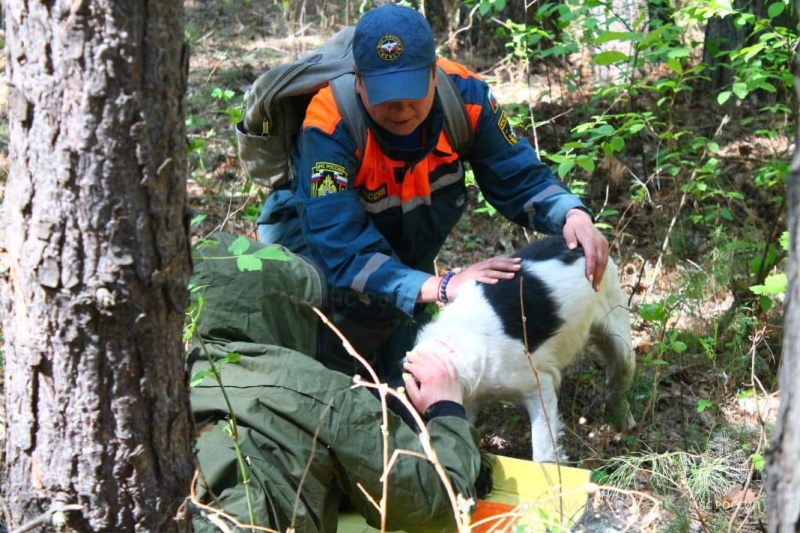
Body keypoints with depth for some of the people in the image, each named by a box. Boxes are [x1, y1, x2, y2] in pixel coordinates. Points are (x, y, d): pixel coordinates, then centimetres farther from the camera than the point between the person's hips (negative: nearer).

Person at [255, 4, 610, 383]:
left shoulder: (463, 94, -25)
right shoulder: (331, 128, -38)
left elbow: (519, 177, -15)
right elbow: (342, 252, -44)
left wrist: (572, 214, -37)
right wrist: (439, 287, -54)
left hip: (402, 250, 5)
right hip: (314, 237, -5)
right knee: (377, 299, -35)